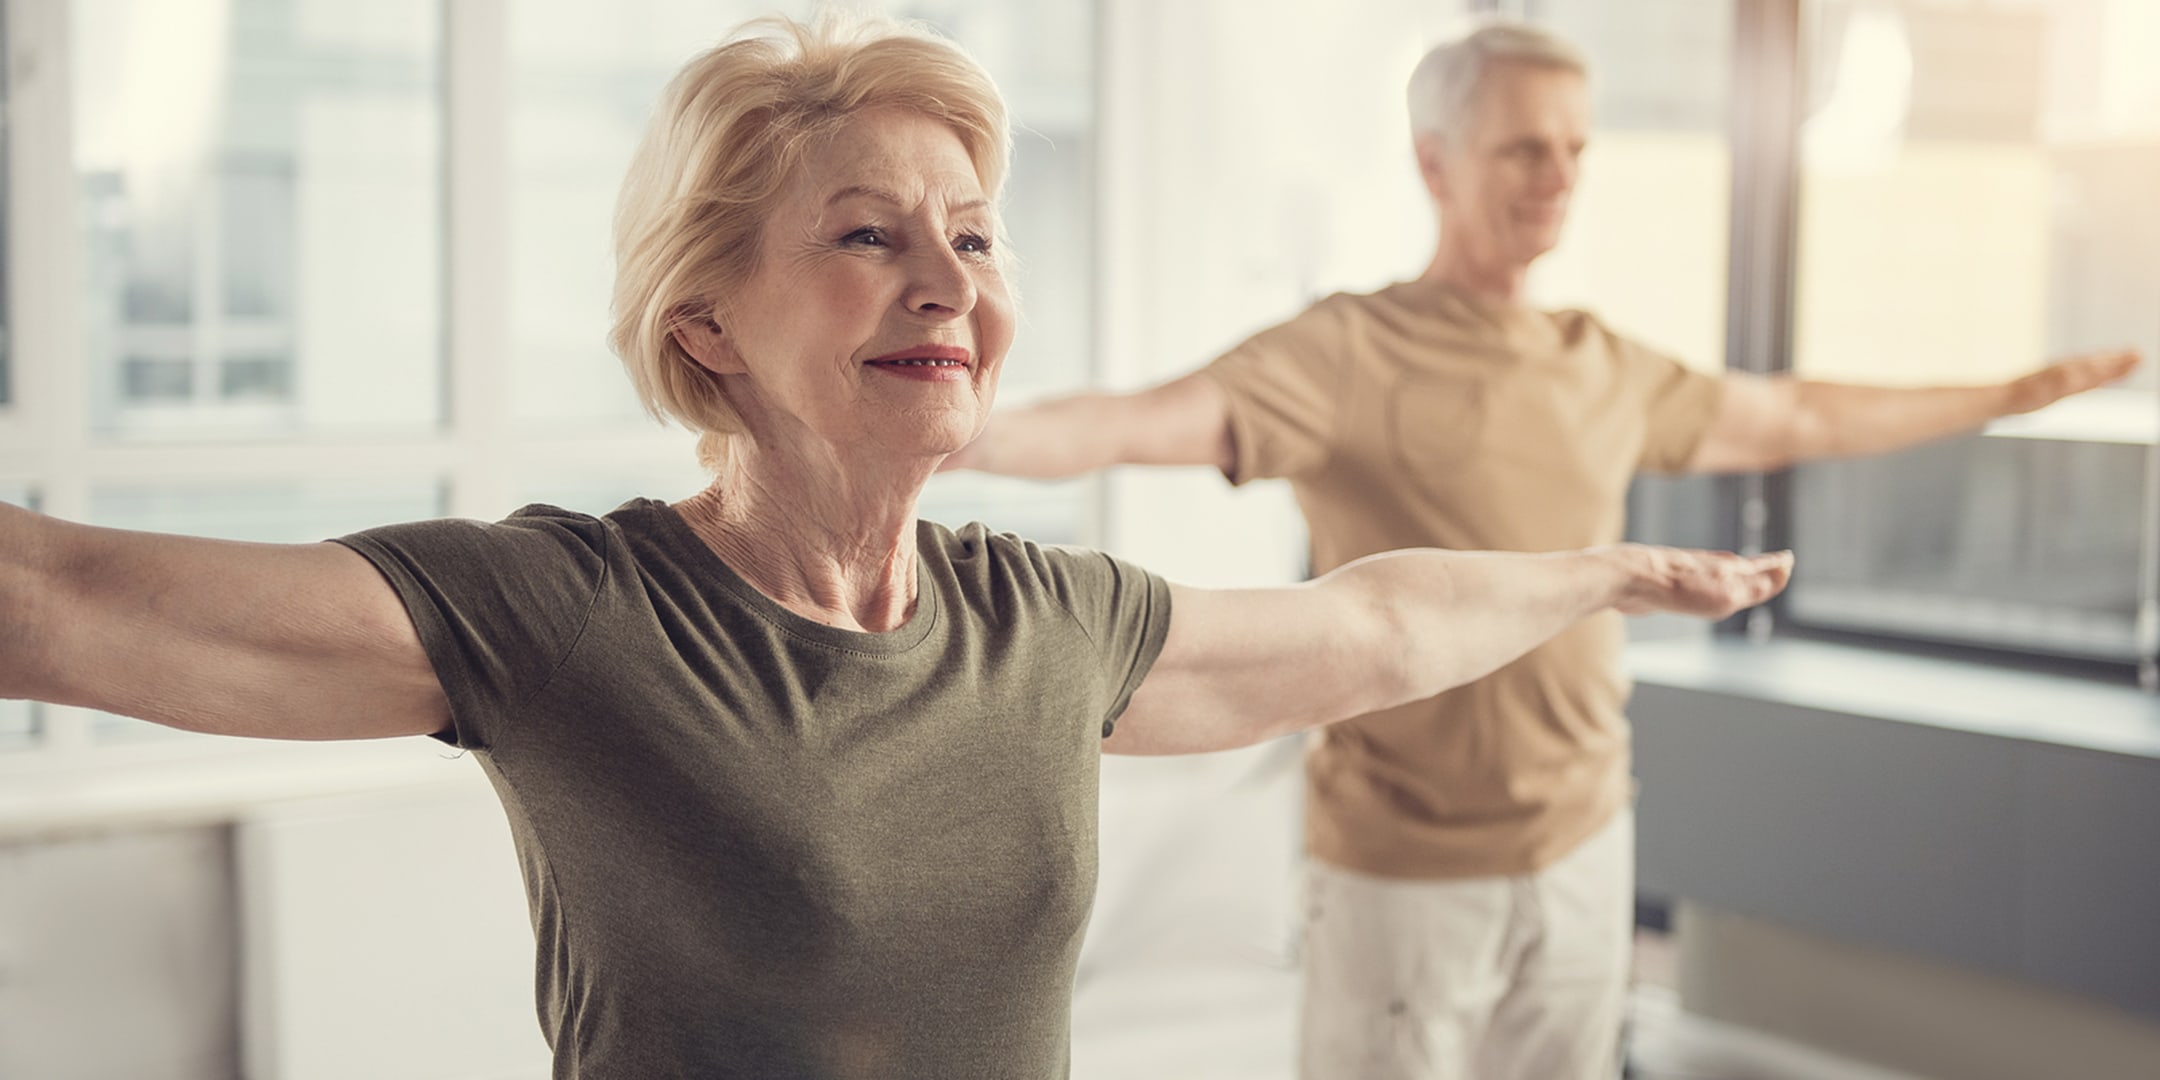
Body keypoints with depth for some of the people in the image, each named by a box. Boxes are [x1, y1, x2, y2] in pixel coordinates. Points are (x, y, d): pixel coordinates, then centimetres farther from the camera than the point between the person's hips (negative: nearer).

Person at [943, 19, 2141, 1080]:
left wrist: (2012, 395, 30)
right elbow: (1140, 423, -29)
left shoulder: (1607, 370, 6)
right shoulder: (1347, 356, -14)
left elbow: (1793, 420, 22)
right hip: (1405, 873, -6)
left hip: (1586, 854, 6)